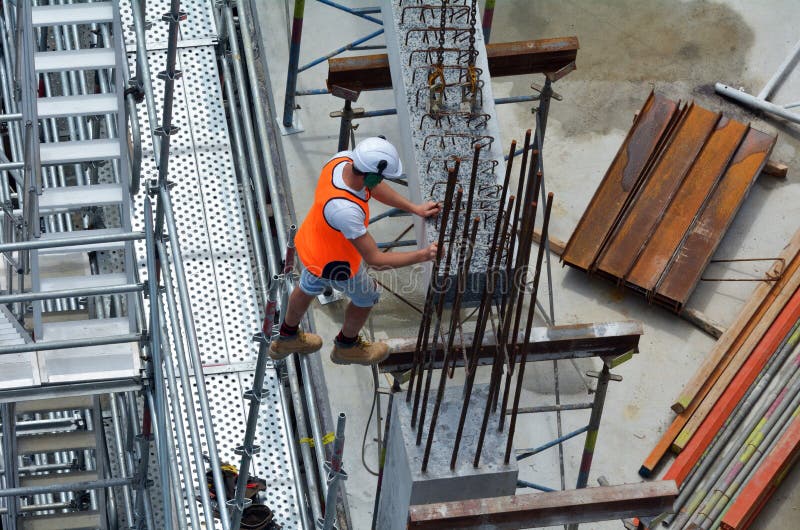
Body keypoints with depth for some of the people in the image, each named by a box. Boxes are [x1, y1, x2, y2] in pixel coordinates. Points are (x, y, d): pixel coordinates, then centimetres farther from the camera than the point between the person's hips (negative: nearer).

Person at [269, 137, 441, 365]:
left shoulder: (342, 159, -26)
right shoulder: (346, 211, -48)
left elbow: (374, 187, -4)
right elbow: (375, 260, -37)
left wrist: (414, 208, -9)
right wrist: (422, 255, -31)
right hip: (335, 263, -7)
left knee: (308, 288, 35)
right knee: (366, 297, 24)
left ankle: (287, 338, 61)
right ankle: (347, 346, 53)